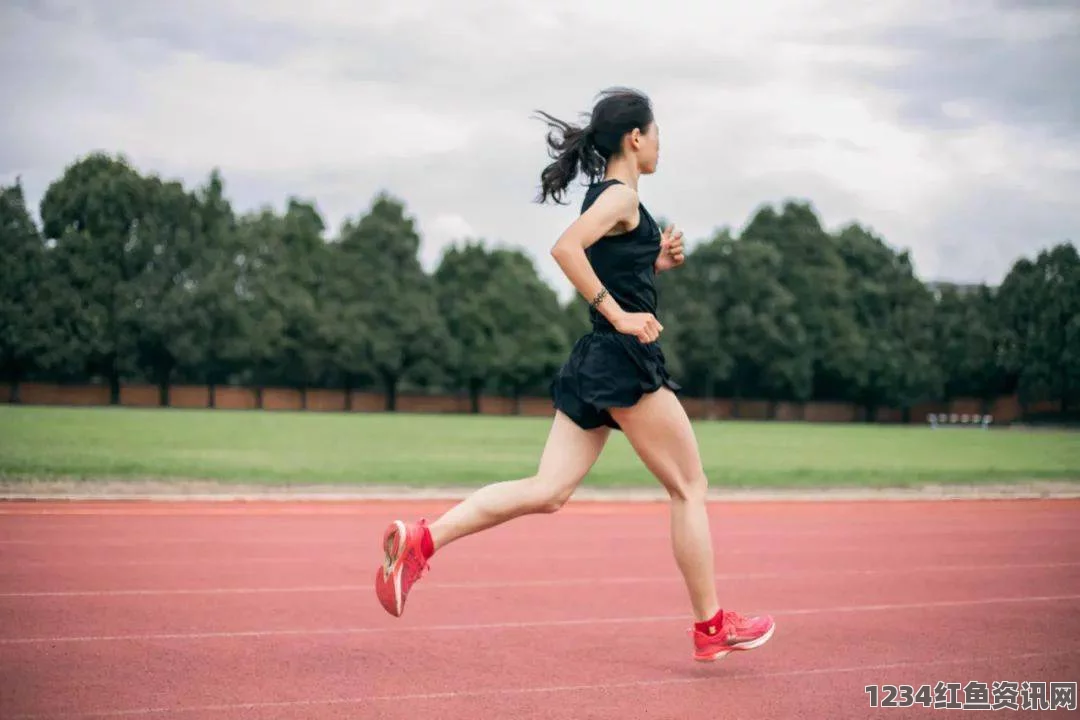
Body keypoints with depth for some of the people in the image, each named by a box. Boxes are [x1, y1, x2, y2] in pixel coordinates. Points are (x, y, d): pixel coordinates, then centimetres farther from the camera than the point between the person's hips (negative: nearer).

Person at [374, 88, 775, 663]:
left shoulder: (606, 196, 18)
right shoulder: (621, 195, -10)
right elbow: (565, 249, -27)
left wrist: (656, 261, 13)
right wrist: (620, 315, -24)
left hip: (594, 361, 9)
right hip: (626, 361, -9)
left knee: (546, 491, 2)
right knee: (690, 489, 4)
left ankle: (420, 540, -9)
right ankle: (712, 627, 11)